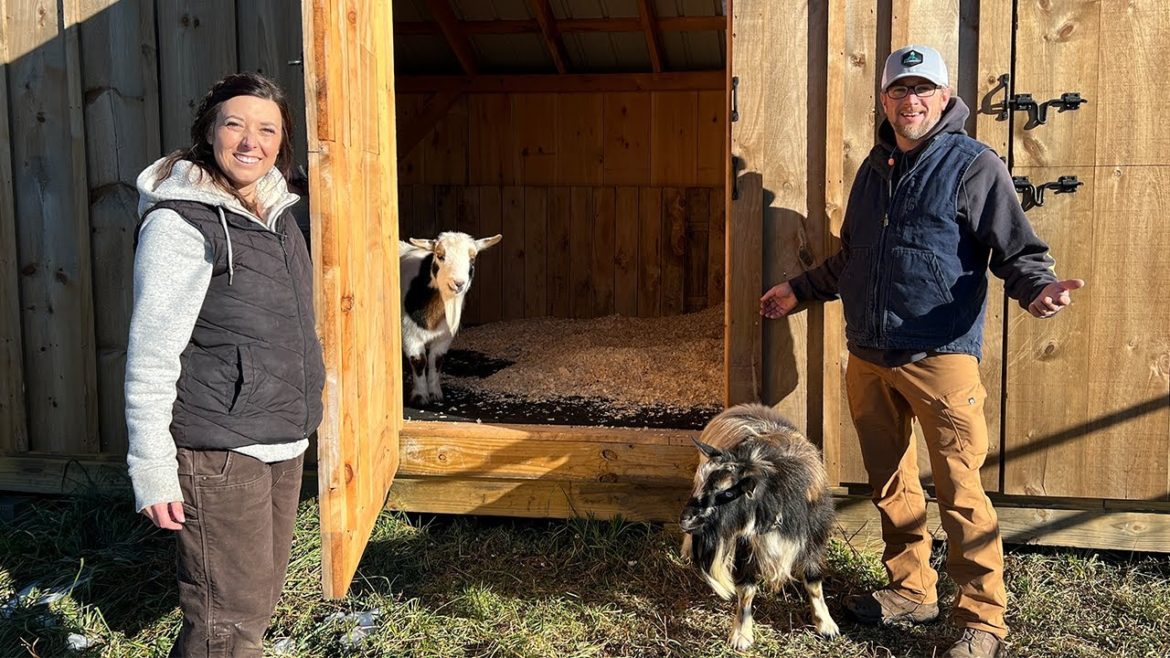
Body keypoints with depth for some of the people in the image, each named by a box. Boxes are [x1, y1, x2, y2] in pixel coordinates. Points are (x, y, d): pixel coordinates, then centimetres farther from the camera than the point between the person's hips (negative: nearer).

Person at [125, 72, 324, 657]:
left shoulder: (276, 214, 10)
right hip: (219, 450, -8)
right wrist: (151, 468, -18)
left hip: (283, 442, 8)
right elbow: (150, 356, -16)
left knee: (261, 594, 17)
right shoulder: (181, 221, -14)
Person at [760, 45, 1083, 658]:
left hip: (940, 357, -6)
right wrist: (798, 290, 29)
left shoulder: (973, 164, -3)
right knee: (890, 485, 15)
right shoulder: (874, 167, 16)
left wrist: (1037, 287, -28)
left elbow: (1019, 250, -7)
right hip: (867, 358, 7)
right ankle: (911, 589, 31)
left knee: (959, 492, -5)